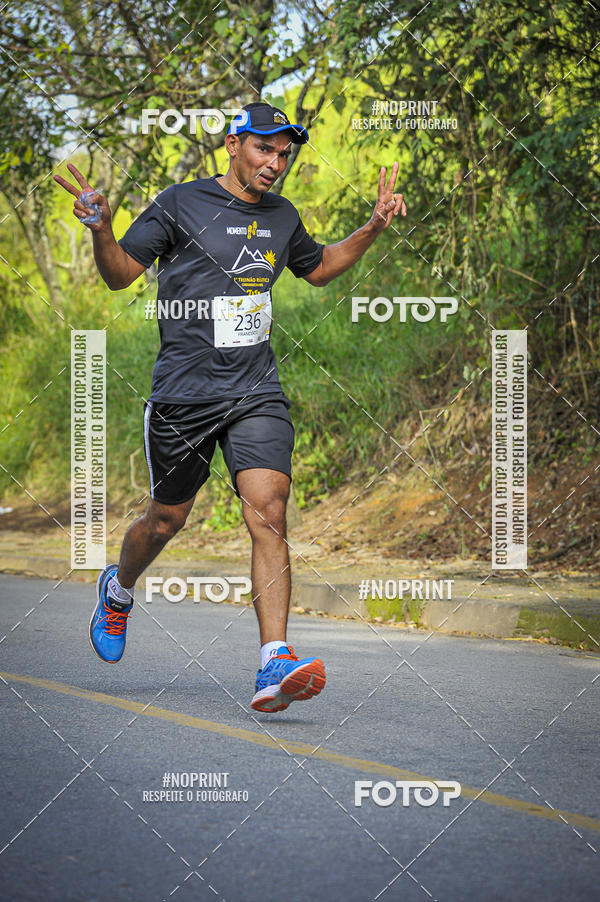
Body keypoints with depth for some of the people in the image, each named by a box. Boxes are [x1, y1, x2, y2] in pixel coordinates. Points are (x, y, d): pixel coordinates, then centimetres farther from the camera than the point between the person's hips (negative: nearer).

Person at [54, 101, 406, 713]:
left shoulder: (281, 216, 12)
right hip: (183, 393, -3)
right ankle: (119, 589, 47)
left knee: (268, 513, -16)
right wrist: (100, 230, -22)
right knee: (166, 519, 12)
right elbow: (120, 274, -2)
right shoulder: (180, 204, -4)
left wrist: (373, 228, 18)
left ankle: (274, 665, -22)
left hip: (257, 393, 3)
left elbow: (318, 267, 31)